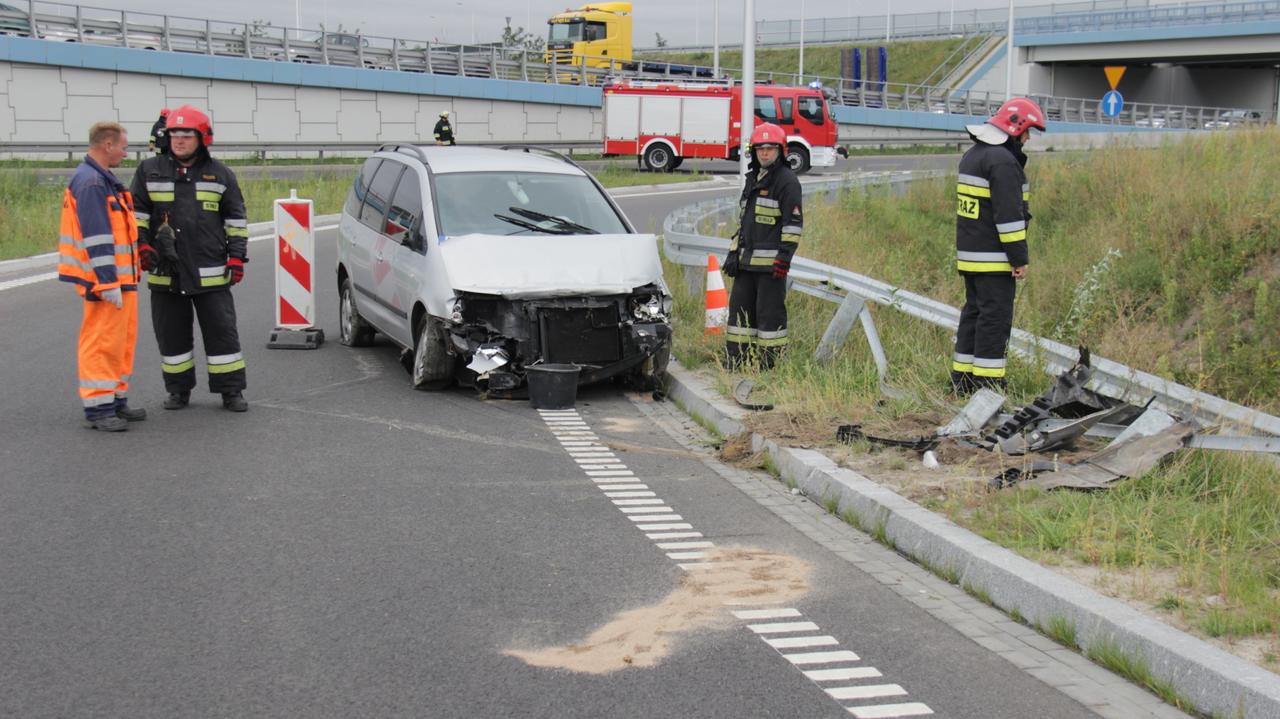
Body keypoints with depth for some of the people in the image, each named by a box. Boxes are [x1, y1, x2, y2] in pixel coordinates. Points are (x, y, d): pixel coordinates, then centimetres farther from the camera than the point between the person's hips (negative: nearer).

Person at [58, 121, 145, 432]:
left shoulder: (103, 180, 17)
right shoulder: (90, 182, -17)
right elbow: (96, 238, -22)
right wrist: (108, 283, -23)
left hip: (120, 277, 11)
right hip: (105, 279, -11)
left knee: (122, 340, 15)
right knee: (102, 342, -6)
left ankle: (116, 400, 23)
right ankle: (98, 408, -2)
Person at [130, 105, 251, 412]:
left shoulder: (220, 174, 5)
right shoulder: (150, 171, 5)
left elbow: (236, 217, 8)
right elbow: (136, 211, 10)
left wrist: (237, 256, 1)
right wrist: (141, 244, -3)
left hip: (211, 272, -1)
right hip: (166, 272, 1)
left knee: (222, 331, 0)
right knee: (172, 335, 8)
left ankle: (231, 390, 9)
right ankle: (178, 390, 21)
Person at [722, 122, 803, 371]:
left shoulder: (787, 180, -7)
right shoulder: (752, 179, 19)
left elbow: (794, 222, -12)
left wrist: (784, 257, -19)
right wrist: (734, 253, 18)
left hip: (771, 262, -8)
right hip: (747, 261, 8)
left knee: (770, 310, -6)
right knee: (740, 305, 9)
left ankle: (771, 361, 0)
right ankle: (735, 358, 15)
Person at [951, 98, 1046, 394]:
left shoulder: (972, 155, 16)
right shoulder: (1003, 160, -16)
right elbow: (1009, 214, -20)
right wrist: (1020, 258, -16)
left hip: (969, 254, 10)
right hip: (994, 258, -10)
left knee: (974, 312, 14)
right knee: (995, 316, -6)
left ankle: (962, 379, 18)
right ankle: (988, 383, -5)